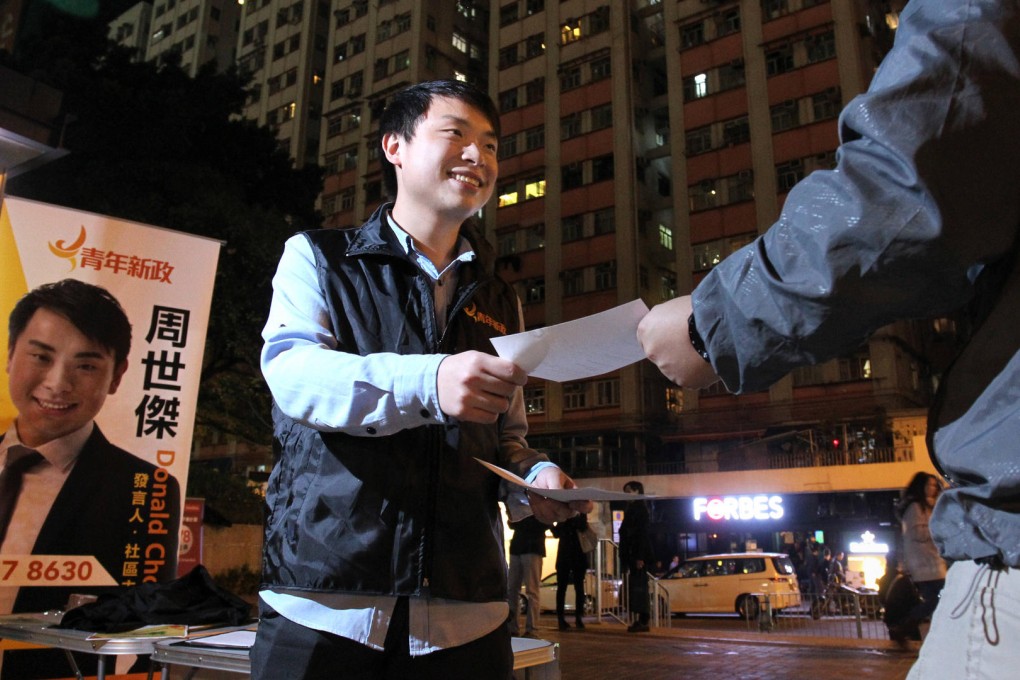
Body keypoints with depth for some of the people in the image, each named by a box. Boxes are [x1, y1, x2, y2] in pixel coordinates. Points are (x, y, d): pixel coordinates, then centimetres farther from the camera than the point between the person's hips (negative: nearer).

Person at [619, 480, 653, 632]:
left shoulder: (640, 508, -8)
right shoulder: (631, 509, 18)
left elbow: (643, 533, -15)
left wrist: (640, 557, -21)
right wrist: (626, 558, 14)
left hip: (638, 553, -9)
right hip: (632, 554, 9)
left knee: (639, 585, -8)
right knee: (636, 586, 7)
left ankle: (643, 621, -7)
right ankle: (639, 620, 8)